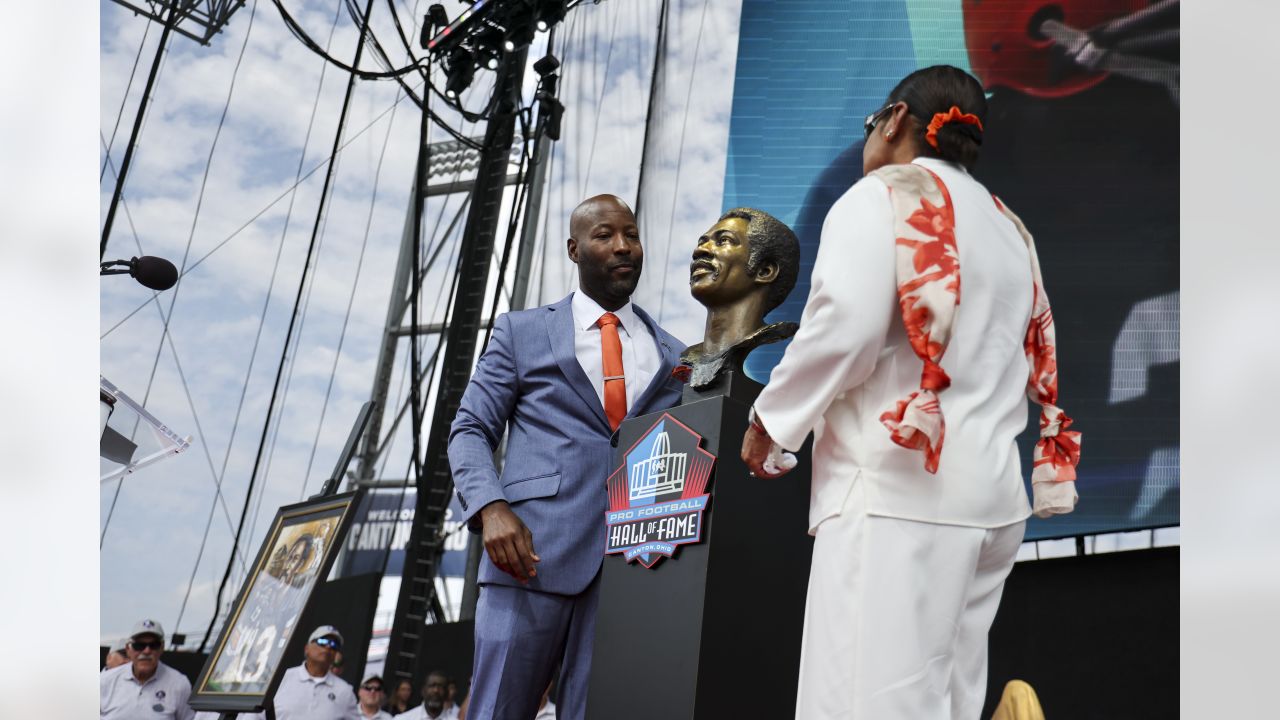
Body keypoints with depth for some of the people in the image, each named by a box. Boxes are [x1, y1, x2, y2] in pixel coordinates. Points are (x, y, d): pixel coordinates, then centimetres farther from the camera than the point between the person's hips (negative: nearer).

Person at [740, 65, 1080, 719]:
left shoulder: (883, 197, -2)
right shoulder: (1011, 229, 22)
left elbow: (845, 327, -16)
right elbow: (1035, 365, 23)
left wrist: (771, 419, -4)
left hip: (899, 485, -9)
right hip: (993, 493, 9)